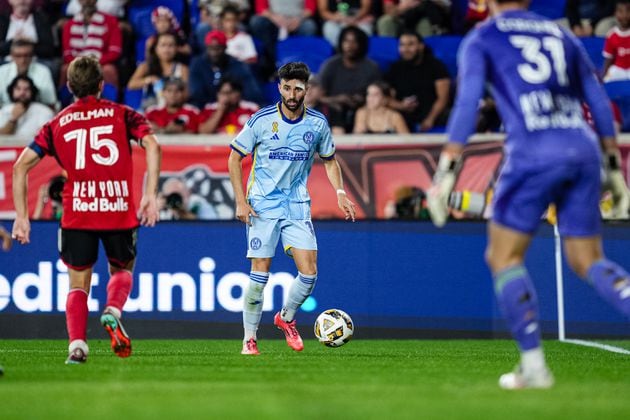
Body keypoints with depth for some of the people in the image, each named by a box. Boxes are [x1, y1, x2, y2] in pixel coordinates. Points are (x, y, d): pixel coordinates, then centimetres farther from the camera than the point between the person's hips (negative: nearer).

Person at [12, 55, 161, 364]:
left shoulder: (56, 124, 12)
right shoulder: (122, 115, 9)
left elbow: (21, 166, 6)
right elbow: (152, 145, -9)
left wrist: (21, 217, 8)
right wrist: (150, 195, -10)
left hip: (76, 212, 0)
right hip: (120, 211, 0)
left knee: (78, 284, 11)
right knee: (122, 270, 23)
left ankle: (77, 344, -10)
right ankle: (112, 312, -8)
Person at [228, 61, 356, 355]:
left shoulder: (318, 124, 1)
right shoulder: (261, 121, -6)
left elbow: (329, 160, 17)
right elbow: (234, 158, 1)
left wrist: (340, 192, 0)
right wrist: (241, 201, -7)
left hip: (298, 206, 2)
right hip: (263, 206, -2)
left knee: (309, 273, -7)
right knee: (260, 274, -6)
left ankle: (286, 318, 21)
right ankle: (249, 339, 6)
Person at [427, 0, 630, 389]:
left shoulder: (482, 40, 10)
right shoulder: (562, 35, 22)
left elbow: (468, 103, -3)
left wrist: (447, 170, -5)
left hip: (534, 153, -4)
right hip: (584, 149, 4)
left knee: (504, 256, 9)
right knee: (588, 261, 11)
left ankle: (534, 365, 0)